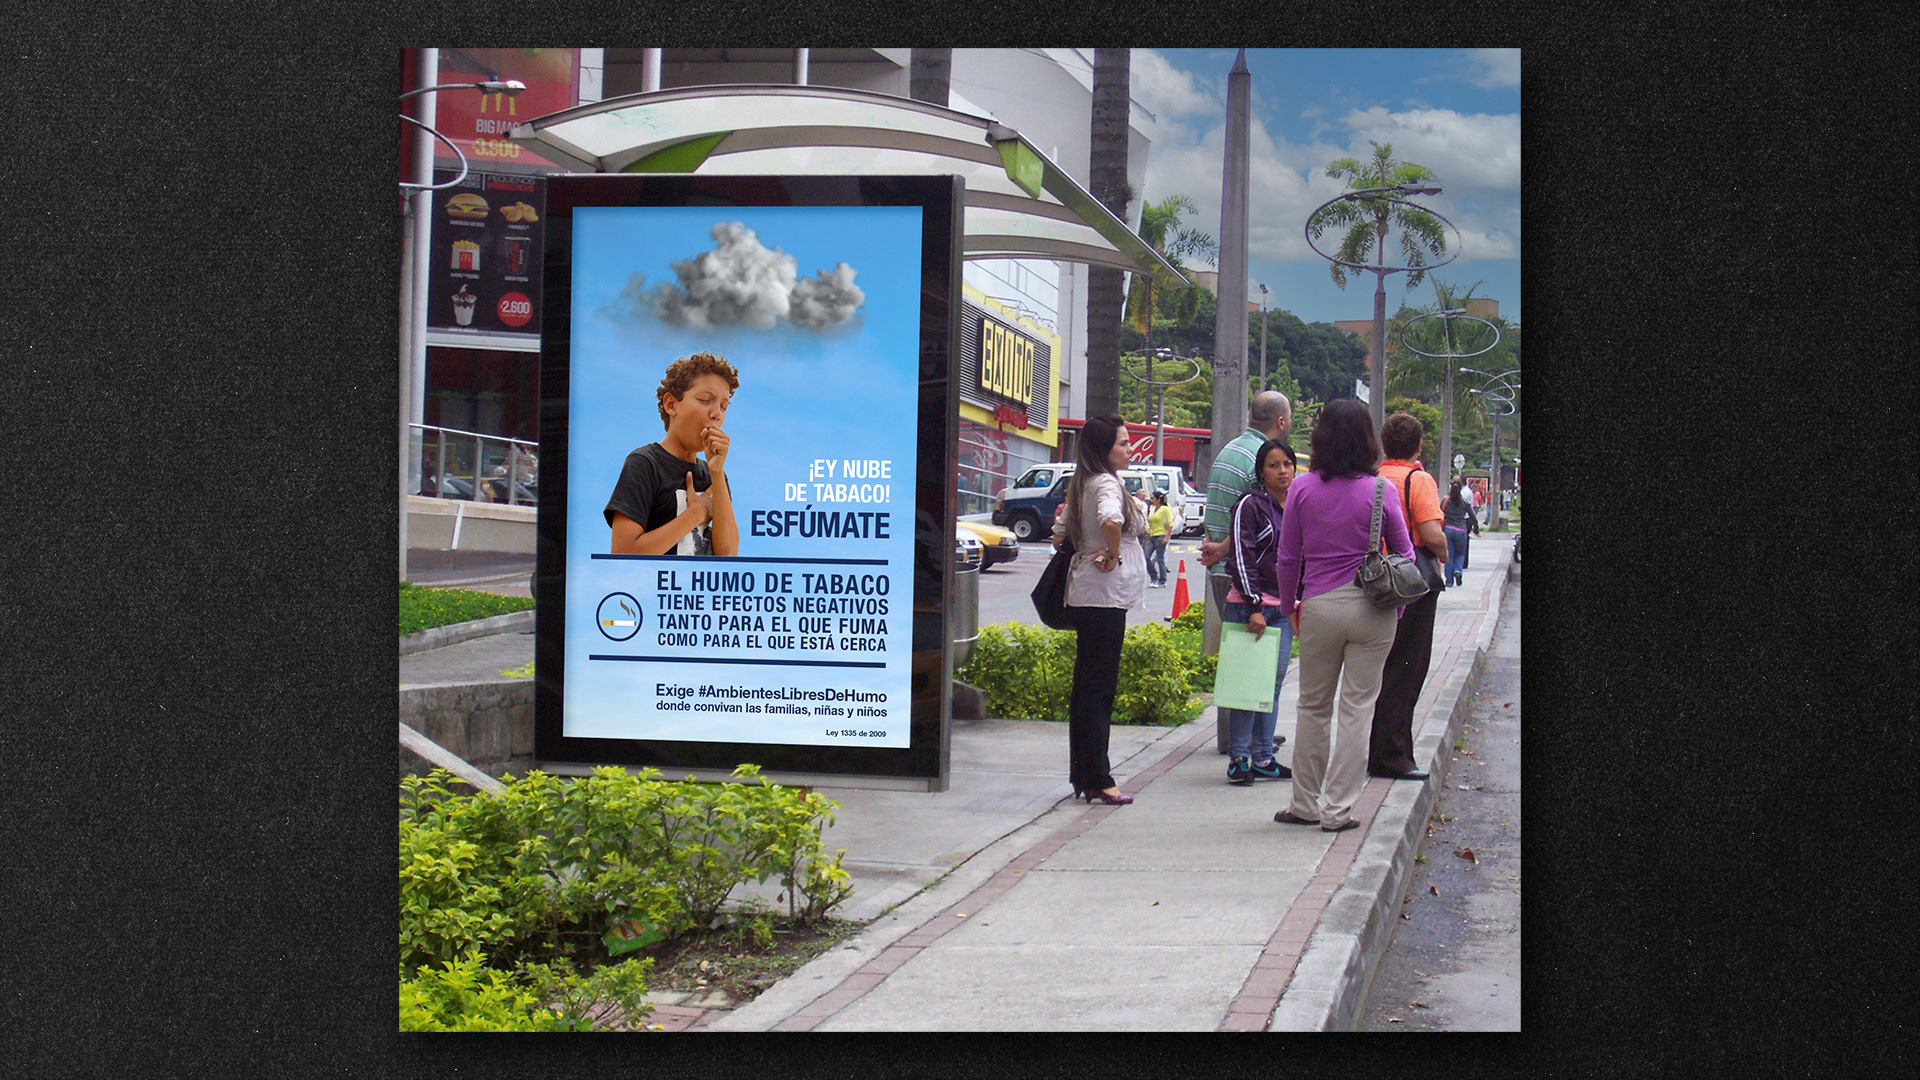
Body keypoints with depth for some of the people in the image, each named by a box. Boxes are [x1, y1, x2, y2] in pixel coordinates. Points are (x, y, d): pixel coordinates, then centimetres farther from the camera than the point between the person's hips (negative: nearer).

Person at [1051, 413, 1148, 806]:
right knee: (1100, 687, -7)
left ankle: (1083, 775, 18)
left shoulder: (1082, 484, 15)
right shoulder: (1106, 483, -14)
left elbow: (1062, 534, 24)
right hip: (1105, 596, -10)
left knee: (1088, 686, 13)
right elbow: (1110, 520, -36)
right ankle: (1098, 780, -5)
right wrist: (1112, 555, -21)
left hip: (1084, 595, 10)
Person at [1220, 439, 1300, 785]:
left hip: (1283, 609, 6)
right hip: (1249, 606, -6)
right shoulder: (1250, 505, -6)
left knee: (1275, 682, 6)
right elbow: (1241, 558, -11)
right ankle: (1238, 759, -2)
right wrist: (1254, 606, -17)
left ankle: (1263, 758, 11)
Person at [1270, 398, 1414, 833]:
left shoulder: (1303, 488, -3)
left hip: (1319, 606, 1)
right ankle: (1337, 809, 6)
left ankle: (1305, 804, 21)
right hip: (1373, 609, -1)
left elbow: (1287, 557, 3)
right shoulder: (1380, 491, -5)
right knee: (1357, 708, 5)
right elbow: (1405, 554, 1)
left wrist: (1289, 605, 15)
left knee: (1313, 707, 14)